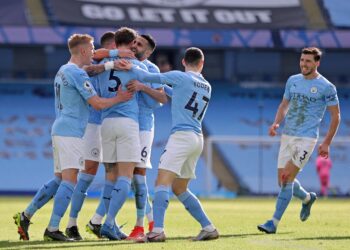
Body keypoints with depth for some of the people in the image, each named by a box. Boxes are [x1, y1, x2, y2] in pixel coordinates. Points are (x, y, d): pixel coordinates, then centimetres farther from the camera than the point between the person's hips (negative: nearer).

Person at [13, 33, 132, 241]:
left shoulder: (63, 71, 18)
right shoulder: (78, 74, -12)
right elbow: (97, 103, -14)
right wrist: (119, 98, -2)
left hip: (60, 130, 10)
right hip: (71, 133, -10)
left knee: (59, 180, 13)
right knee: (70, 180, -12)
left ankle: (26, 216, 11)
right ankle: (53, 229, -17)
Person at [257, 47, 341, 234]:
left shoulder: (326, 87, -6)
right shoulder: (292, 81, 10)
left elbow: (335, 116, -1)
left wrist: (327, 143, -5)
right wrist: (276, 123, 2)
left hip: (306, 139, -6)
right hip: (287, 136, 6)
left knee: (287, 178, -16)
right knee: (283, 181, 7)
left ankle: (274, 222, -14)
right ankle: (307, 198, 39)